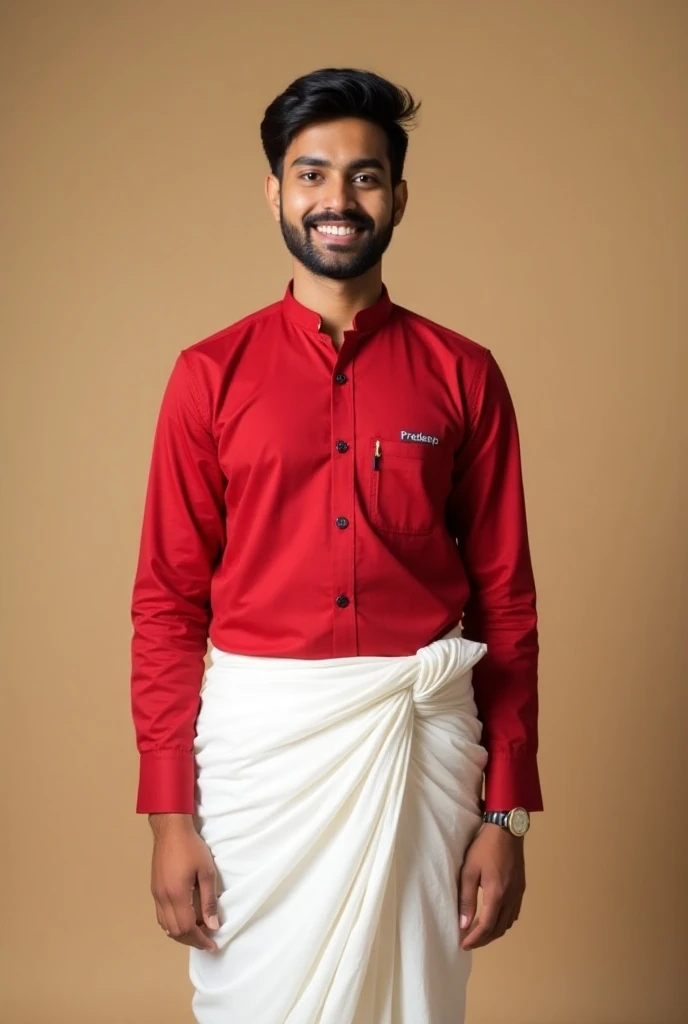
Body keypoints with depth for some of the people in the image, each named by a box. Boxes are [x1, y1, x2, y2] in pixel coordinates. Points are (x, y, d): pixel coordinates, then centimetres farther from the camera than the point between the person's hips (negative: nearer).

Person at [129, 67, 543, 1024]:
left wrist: (507, 812, 0)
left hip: (423, 737, 1)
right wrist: (169, 814, -4)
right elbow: (168, 602, 1)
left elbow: (506, 600, 3)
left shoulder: (464, 376, 3)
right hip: (260, 737, 0)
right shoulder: (211, 375, 1)